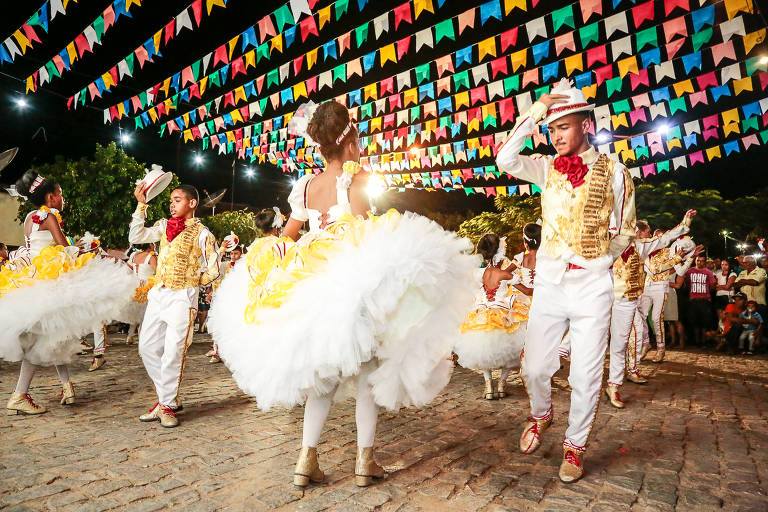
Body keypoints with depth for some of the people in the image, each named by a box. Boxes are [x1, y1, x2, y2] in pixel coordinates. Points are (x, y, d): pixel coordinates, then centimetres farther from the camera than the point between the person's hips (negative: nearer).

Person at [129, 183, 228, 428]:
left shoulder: (202, 234, -2)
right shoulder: (164, 226, 15)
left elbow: (212, 272, 0)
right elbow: (135, 237, 5)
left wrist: (189, 282, 2)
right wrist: (141, 205, 4)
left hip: (182, 297, -6)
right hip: (158, 295, 6)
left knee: (173, 352, -6)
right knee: (147, 347, 8)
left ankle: (167, 405, 8)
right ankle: (166, 397, 21)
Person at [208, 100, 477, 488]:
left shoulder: (306, 186, 9)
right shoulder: (357, 178, -7)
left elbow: (284, 240, 12)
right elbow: (358, 232, -19)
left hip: (313, 287, 5)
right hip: (351, 281, -5)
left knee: (323, 374, 16)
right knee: (366, 372, 8)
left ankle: (307, 458, 15)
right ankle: (365, 460, 15)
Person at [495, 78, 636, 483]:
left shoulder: (614, 173, 1)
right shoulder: (548, 167, 5)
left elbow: (622, 233, 8)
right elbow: (505, 160, -13)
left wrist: (596, 262, -1)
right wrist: (534, 112, -11)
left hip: (591, 286, -1)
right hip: (548, 282, 2)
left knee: (586, 375, 6)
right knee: (534, 366, 3)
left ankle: (575, 446, 28)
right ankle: (541, 414, 36)